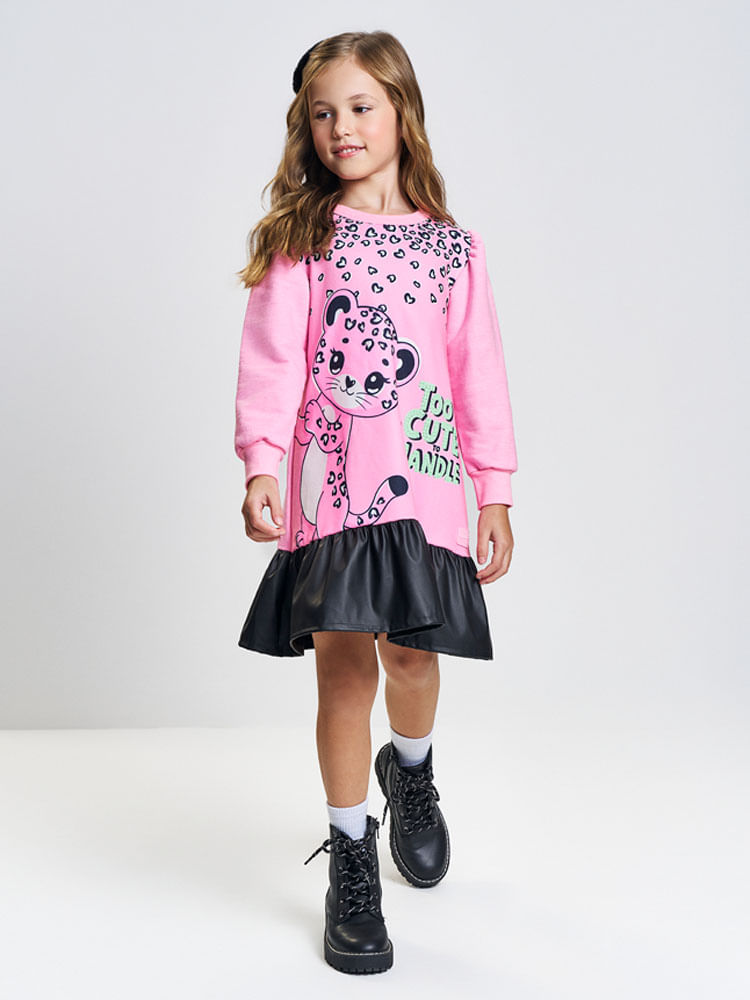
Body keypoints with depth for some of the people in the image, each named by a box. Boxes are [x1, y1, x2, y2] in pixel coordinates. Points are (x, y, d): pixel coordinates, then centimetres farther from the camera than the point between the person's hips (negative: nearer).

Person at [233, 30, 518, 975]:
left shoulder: (453, 246, 11)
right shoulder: (299, 239, 6)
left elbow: (479, 371, 11)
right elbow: (271, 358, -5)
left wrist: (495, 493, 8)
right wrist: (260, 464, -20)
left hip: (422, 480, 1)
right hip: (330, 480, -1)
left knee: (411, 650, 0)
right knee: (345, 663, -2)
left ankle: (411, 770, 36)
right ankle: (351, 860, 15)